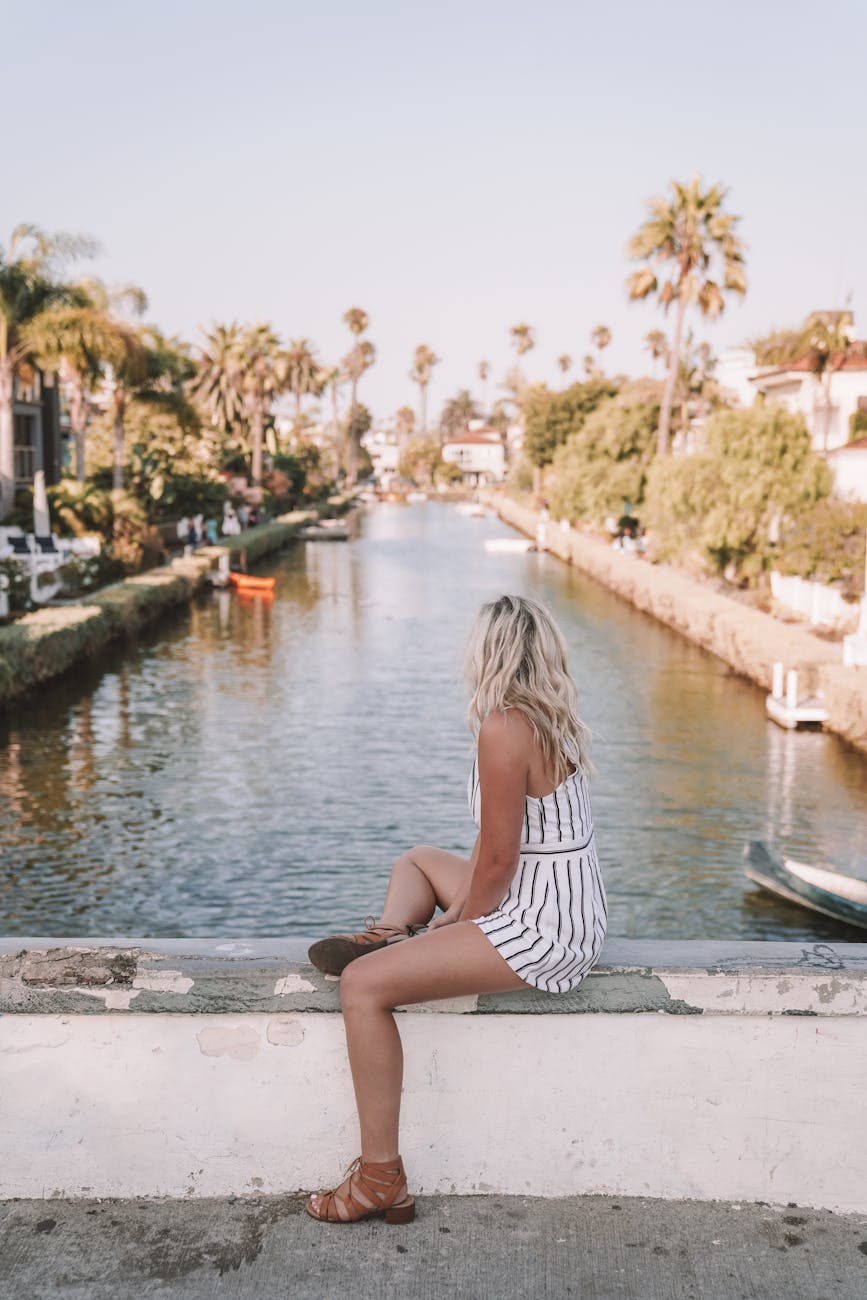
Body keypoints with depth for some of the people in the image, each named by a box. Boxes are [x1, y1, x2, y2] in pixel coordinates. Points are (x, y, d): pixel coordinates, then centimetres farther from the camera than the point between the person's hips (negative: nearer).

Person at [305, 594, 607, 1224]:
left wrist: (461, 923, -4)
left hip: (541, 927, -10)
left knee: (363, 984, -16)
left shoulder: (504, 729, -22)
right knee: (418, 860, 30)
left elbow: (496, 863, -21)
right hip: (568, 909, 10)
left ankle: (382, 1179, -8)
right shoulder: (554, 720, 7)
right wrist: (461, 911, 10)